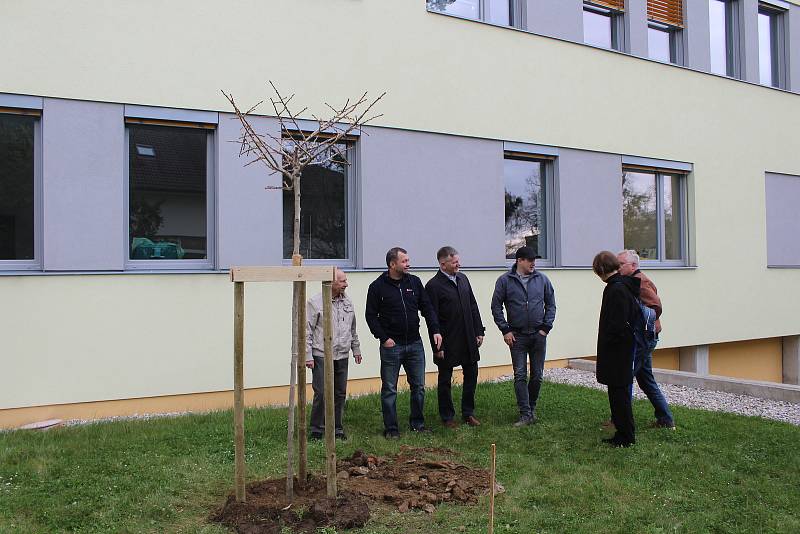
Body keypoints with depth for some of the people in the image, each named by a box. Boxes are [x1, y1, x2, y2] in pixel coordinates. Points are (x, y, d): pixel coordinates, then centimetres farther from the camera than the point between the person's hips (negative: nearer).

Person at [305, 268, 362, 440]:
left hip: (342, 357, 6)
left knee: (340, 394, 9)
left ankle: (337, 429, 20)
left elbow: (353, 329, 23)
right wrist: (308, 356, -10)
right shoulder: (315, 302, -6)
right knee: (321, 393, -6)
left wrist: (356, 349, 22)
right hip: (322, 356, -5)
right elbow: (307, 331, -7)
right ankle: (317, 431, 7)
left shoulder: (347, 302, 12)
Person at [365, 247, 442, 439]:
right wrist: (384, 338, -11)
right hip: (391, 346, -4)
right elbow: (371, 315, -3)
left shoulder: (414, 282, 6)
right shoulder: (378, 287, -5)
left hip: (415, 344, 4)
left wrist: (435, 330, -2)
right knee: (389, 389, 4)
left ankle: (417, 423, 23)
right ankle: (391, 428, 14)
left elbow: (427, 308, 9)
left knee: (418, 386, 9)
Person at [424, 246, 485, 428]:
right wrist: (437, 347, -15)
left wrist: (479, 331, 8)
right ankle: (447, 417, 21)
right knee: (445, 381, 8)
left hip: (469, 340, 6)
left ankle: (468, 413, 28)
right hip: (448, 343, -6)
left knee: (471, 376, 13)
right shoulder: (433, 285, -13)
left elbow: (473, 307, 13)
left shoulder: (463, 278, 7)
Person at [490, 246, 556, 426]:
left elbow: (551, 304, 9)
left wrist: (546, 327, 0)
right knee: (520, 376, -3)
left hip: (538, 335, 2)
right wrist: (505, 330, -5)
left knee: (537, 376, 8)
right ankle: (526, 415, 2)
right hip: (517, 336, -2)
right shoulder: (505, 280, -3)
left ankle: (531, 407, 28)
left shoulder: (542, 279, 3)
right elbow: (496, 306, 1)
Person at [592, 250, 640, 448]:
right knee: (617, 391, 15)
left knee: (619, 392, -1)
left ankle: (627, 437, 8)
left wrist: (605, 343, -11)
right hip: (619, 351, 10)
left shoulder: (617, 289, -20)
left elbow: (617, 324, -23)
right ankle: (622, 434, 24)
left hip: (617, 350, -10)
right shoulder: (622, 285, 10)